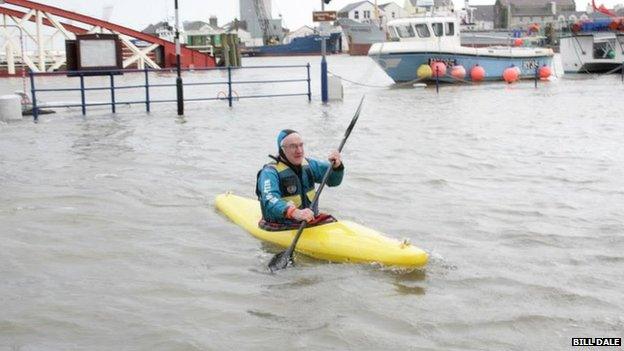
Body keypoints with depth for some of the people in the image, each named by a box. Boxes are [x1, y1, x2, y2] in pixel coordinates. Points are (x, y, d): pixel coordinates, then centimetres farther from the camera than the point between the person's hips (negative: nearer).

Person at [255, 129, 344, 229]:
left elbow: (333, 179, 6)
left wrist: (337, 166, -18)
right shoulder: (270, 173, -14)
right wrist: (295, 213, -50)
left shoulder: (307, 164, 9)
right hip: (282, 229, -6)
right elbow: (270, 201, -32)